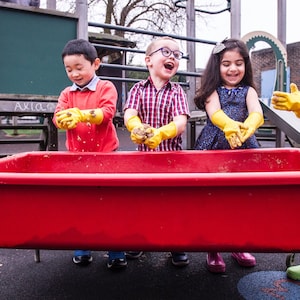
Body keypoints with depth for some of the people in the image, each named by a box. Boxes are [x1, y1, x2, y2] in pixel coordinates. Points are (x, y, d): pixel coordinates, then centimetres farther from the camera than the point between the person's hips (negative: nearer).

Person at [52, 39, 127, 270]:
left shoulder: (106, 87, 0)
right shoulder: (67, 93, 11)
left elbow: (108, 112, -17)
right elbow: (58, 117, -2)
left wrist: (80, 114, -31)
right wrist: (64, 119, -26)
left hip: (106, 154, -3)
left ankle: (116, 253, 15)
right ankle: (82, 251, 26)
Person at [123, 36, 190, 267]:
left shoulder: (177, 91, 3)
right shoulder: (139, 89, 5)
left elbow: (181, 122, -11)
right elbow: (129, 115, -10)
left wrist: (161, 133, -32)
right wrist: (138, 128, -34)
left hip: (172, 153, 0)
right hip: (145, 152, 1)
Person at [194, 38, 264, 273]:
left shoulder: (248, 91, 9)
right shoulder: (213, 90, 5)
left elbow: (257, 113, -13)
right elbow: (214, 113, -17)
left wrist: (248, 127, -37)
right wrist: (229, 125, -40)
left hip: (244, 148, 2)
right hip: (213, 148, -2)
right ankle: (213, 251, 15)